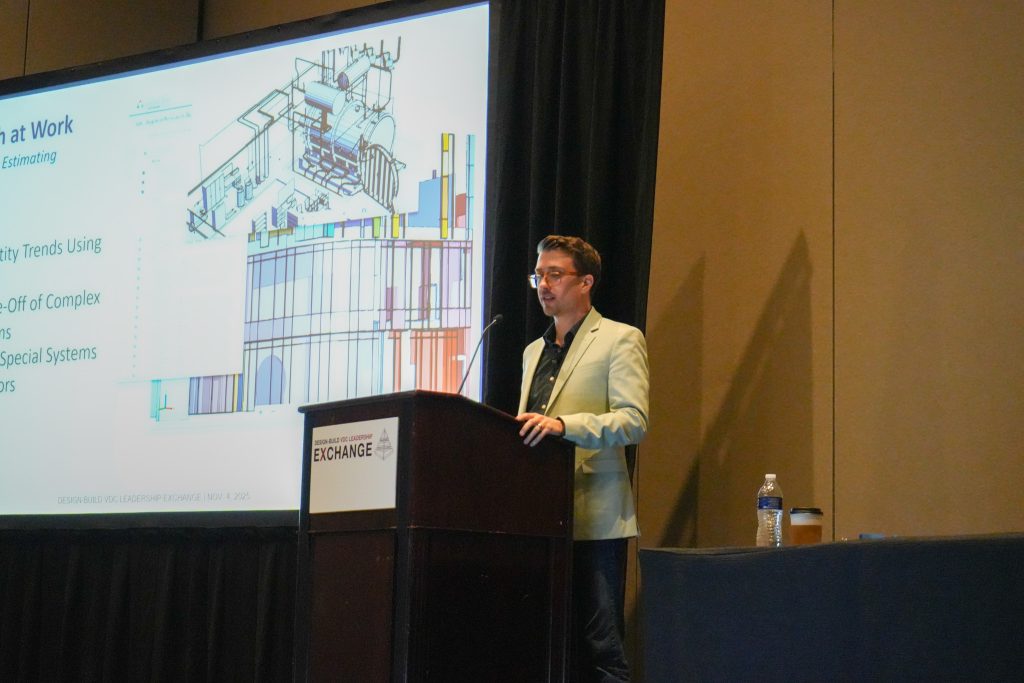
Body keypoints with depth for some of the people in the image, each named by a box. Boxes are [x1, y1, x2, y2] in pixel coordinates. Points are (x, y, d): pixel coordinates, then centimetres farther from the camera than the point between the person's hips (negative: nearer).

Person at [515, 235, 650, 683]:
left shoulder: (619, 340, 2)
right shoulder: (534, 351, 24)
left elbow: (634, 421, -12)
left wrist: (564, 425, -24)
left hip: (594, 519, -6)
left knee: (600, 646, -8)